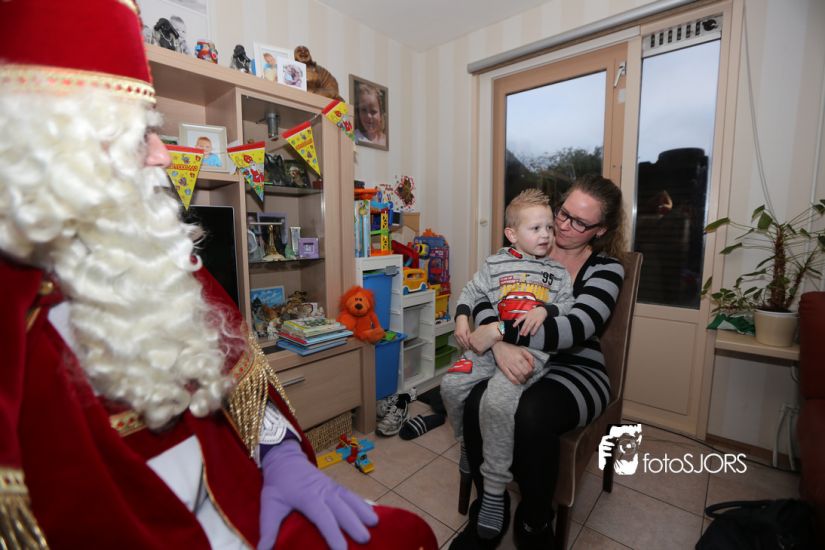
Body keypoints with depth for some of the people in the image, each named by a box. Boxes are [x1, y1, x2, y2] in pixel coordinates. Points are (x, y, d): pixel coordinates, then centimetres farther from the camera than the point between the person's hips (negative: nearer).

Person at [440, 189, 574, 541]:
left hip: (532, 348, -3)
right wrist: (462, 318, -1)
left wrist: (545, 309, -13)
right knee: (452, 384, -11)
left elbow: (567, 304, 7)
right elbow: (472, 292, 14)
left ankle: (494, 491, -6)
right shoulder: (495, 264, 12)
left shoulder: (557, 271, 13)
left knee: (498, 401, -27)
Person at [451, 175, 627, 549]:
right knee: (477, 402, -30)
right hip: (517, 362, 2)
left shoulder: (606, 268, -2)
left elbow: (575, 328, -20)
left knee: (531, 413, -34)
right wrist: (500, 345, -28)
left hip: (576, 371, -1)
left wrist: (498, 333, -27)